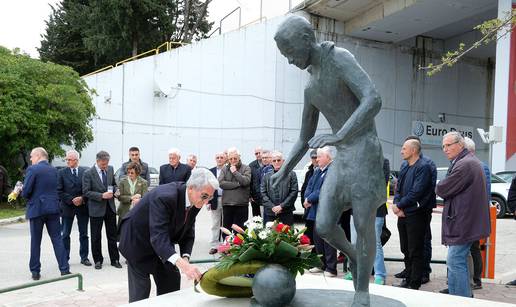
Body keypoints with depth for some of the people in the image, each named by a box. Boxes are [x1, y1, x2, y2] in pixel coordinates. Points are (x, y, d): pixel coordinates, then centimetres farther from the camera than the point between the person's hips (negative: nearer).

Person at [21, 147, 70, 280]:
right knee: (57, 239, 7)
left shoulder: (32, 169, -9)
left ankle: (35, 271, 14)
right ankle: (64, 269, 4)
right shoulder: (54, 170, 8)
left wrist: (27, 197, 7)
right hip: (53, 208, 4)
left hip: (36, 209, -4)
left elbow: (25, 191, -13)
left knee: (35, 241, 8)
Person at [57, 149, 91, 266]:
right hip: (67, 207, -1)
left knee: (84, 234, 9)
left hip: (83, 206, 1)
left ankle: (84, 257, 19)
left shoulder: (85, 171, 0)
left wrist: (82, 199, -12)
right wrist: (72, 200, -14)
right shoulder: (62, 172, -2)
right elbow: (59, 191, -6)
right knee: (65, 234, 5)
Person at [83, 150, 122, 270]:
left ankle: (115, 259, 18)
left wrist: (114, 191, -7)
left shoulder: (110, 169, 4)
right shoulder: (88, 173, -11)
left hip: (110, 207, 4)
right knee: (96, 236, 7)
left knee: (112, 235, 9)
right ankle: (98, 260, 21)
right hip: (96, 208, -4)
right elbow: (86, 192, -13)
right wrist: (101, 195, -21)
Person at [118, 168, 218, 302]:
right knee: (140, 289, -5)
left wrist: (185, 257, -22)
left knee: (171, 282, 7)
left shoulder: (195, 201, -13)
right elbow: (158, 235, -45)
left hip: (163, 242, 7)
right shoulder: (164, 197, -37)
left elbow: (188, 232, -5)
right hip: (138, 240, -7)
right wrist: (181, 263, -57)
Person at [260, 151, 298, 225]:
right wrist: (272, 207, -8)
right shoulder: (266, 176, 13)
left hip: (286, 213, -2)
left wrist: (282, 206, -9)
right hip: (269, 213, 2)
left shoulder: (291, 174, 7)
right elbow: (263, 194, 6)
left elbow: (294, 192, -1)